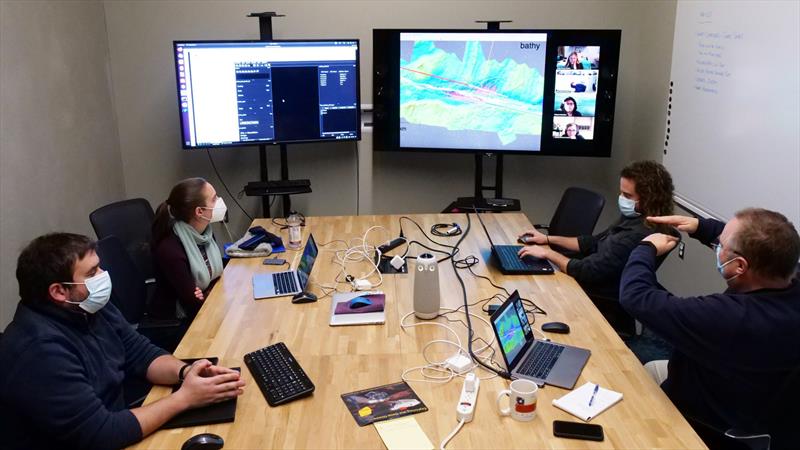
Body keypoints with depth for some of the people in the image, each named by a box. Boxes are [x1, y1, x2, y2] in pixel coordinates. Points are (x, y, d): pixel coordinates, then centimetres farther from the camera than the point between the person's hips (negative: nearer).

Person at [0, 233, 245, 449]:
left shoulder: (90, 307, -2)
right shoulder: (39, 352, -28)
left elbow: (142, 354, 4)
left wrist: (185, 371, -16)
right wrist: (184, 398, -23)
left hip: (112, 424, 7)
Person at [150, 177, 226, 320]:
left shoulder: (205, 233, -3)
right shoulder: (170, 250, -25)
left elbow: (218, 275, 4)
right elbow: (194, 304, -22)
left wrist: (207, 293, -15)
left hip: (205, 303, 7)